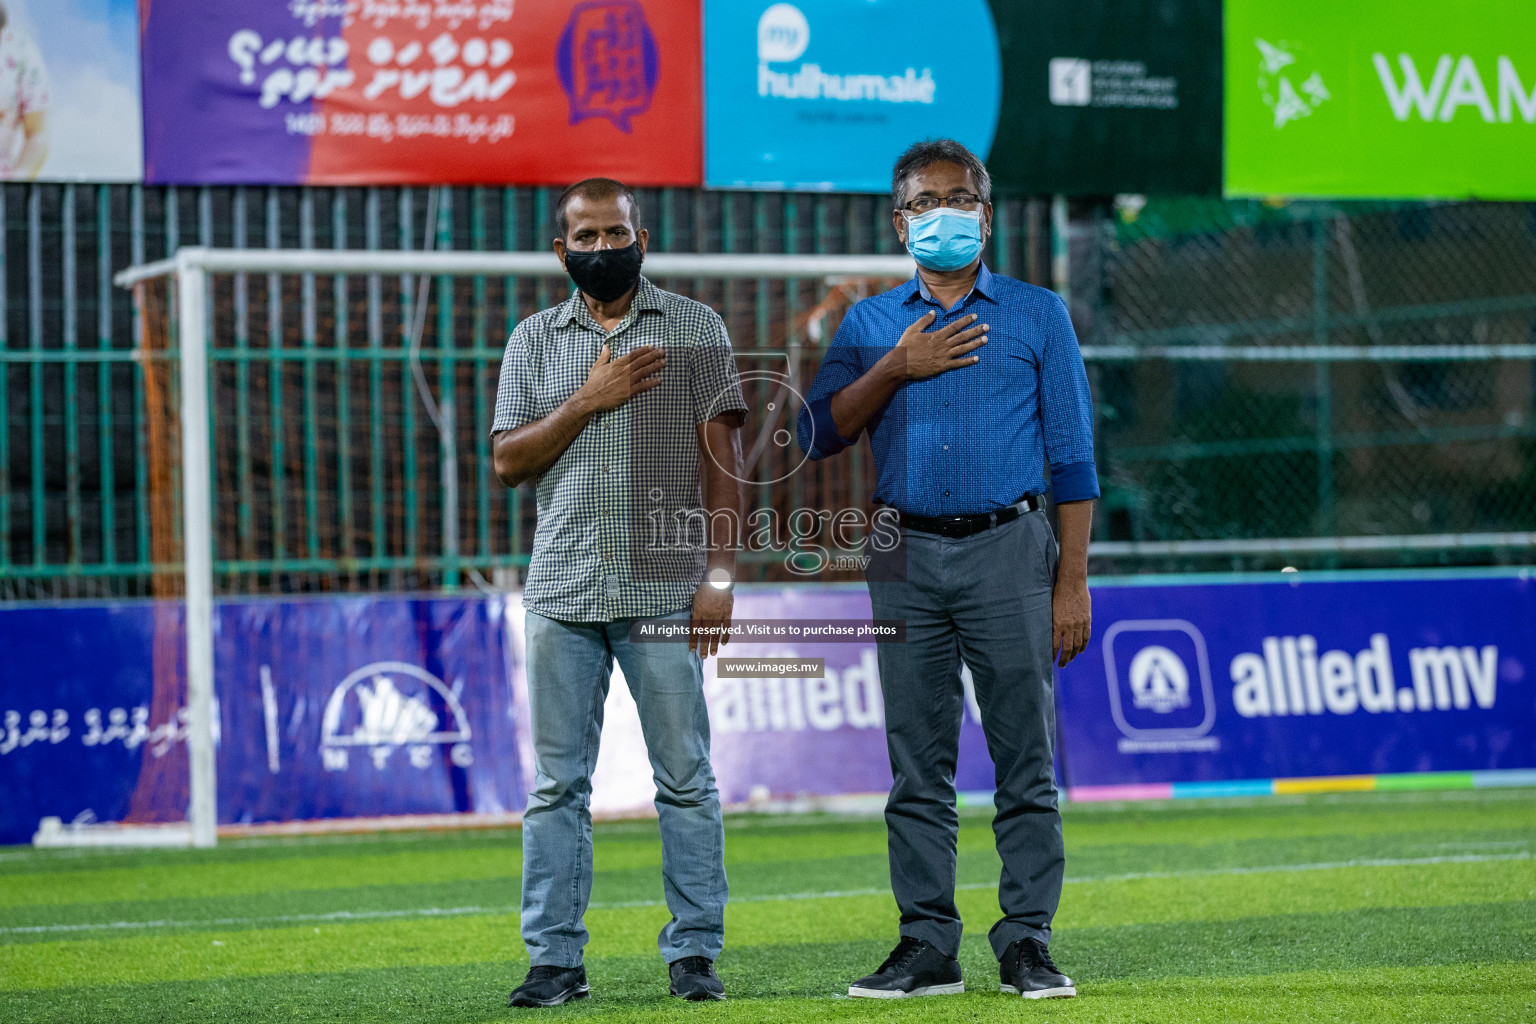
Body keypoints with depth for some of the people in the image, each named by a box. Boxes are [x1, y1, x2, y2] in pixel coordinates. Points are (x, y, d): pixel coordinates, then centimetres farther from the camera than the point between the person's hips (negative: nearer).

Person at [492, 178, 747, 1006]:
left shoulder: (694, 329, 5)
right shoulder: (534, 340, 12)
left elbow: (723, 457, 1)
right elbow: (508, 461, 4)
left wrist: (720, 573, -7)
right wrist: (589, 400, -9)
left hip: (664, 591, -2)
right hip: (562, 593, 2)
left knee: (685, 778, -1)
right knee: (557, 783, 2)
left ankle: (694, 953, 5)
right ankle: (555, 958, 5)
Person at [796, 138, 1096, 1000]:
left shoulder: (1038, 315, 8)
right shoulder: (871, 325, 14)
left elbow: (1073, 459, 4)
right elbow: (820, 434, 2)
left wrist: (1073, 581, -4)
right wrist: (897, 369, -9)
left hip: (1009, 551, -2)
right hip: (908, 558, 2)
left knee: (1026, 759, -4)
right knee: (919, 766, 3)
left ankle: (1028, 944, 0)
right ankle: (928, 947, 8)